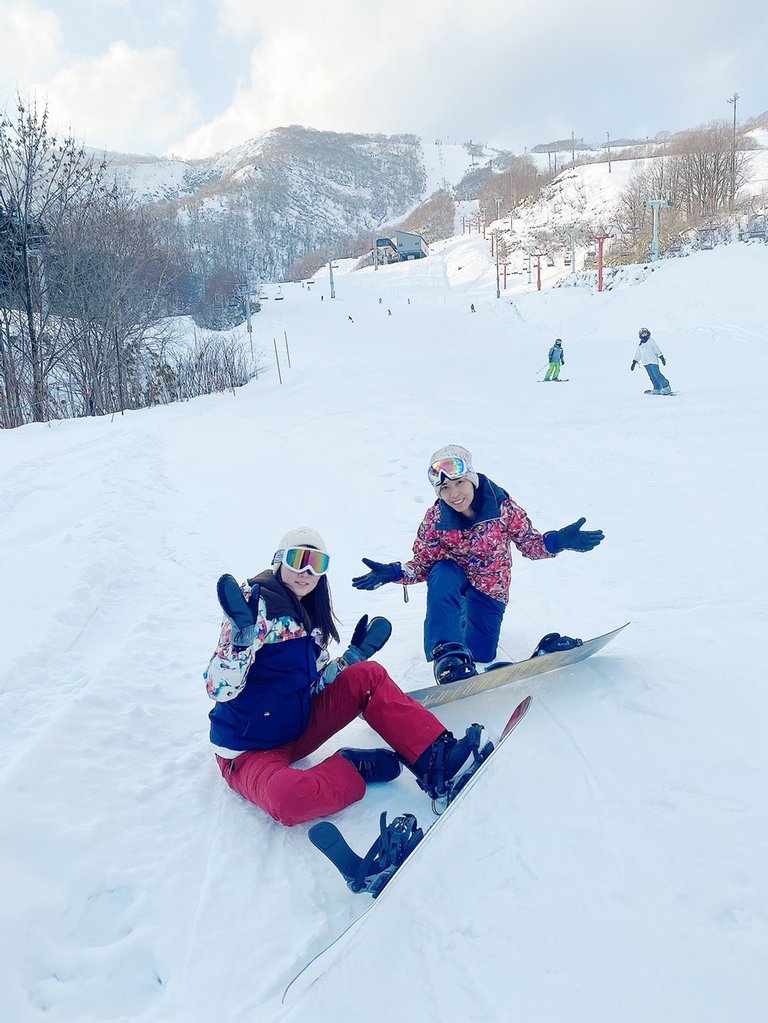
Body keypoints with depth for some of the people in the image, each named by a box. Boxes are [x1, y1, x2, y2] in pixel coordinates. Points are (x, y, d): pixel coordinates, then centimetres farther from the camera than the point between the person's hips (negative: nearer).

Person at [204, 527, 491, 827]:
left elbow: (315, 687, 10)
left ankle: (438, 757, -16)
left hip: (299, 731, 7)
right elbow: (219, 689, -24)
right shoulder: (257, 603, -18)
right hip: (248, 752, -7)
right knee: (287, 797, -40)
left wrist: (356, 654, 0)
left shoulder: (311, 622, 7)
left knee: (367, 676, -7)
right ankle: (357, 769, -13)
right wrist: (243, 633, -40)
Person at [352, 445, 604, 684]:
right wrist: (394, 573, -31)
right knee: (440, 576, -38)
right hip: (454, 574, -1)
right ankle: (448, 653, -35)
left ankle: (468, 616, 42)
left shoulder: (502, 507, -23)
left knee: (480, 655, 9)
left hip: (491, 587, 1)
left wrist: (557, 541, -33)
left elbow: (530, 543, -12)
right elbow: (423, 563, -11)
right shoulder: (435, 519, -19)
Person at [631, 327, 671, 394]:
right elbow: (637, 354, 25)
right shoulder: (640, 345, 18)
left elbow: (657, 350, -1)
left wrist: (662, 358, -6)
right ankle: (657, 389, 9)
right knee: (652, 377, 3)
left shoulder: (651, 341, 2)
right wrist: (634, 363, 20)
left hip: (653, 361, -6)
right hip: (646, 363, 6)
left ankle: (666, 387, -7)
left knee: (657, 375, -12)